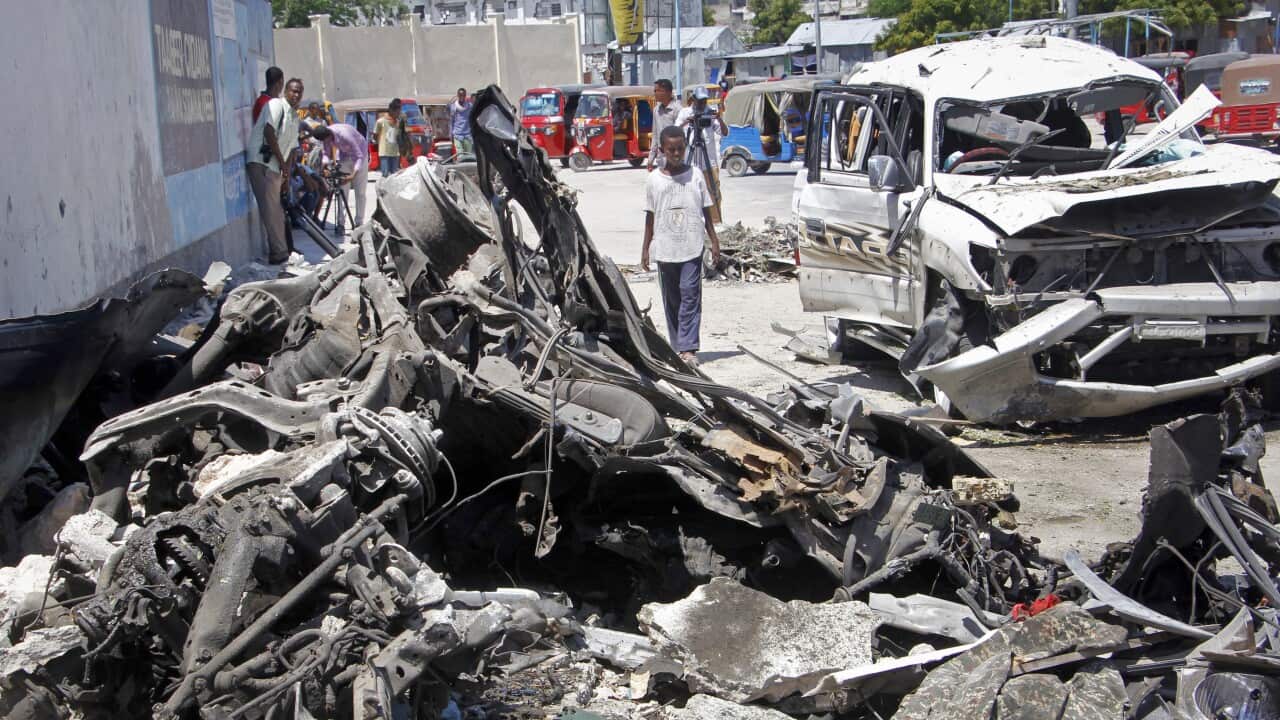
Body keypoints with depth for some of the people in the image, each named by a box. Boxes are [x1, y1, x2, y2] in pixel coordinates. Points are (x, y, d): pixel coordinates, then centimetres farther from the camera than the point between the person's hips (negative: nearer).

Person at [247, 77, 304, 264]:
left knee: (276, 211, 10)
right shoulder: (276, 105, -5)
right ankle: (279, 251, -10)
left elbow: (291, 148, 21)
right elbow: (269, 132, -15)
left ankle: (279, 251, 17)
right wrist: (282, 162, -15)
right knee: (270, 208, -10)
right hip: (260, 162, -8)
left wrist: (287, 173, 10)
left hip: (275, 167, 8)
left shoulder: (295, 117, 20)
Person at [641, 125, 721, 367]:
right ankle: (678, 347, 16)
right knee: (671, 299, 7)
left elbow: (706, 211, 8)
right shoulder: (653, 180, 5)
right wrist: (646, 248, 8)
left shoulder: (695, 175, 3)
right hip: (664, 249, 2)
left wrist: (714, 240, 4)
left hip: (692, 247, -2)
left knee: (690, 295, -10)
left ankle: (688, 349, -13)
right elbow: (650, 216, 10)